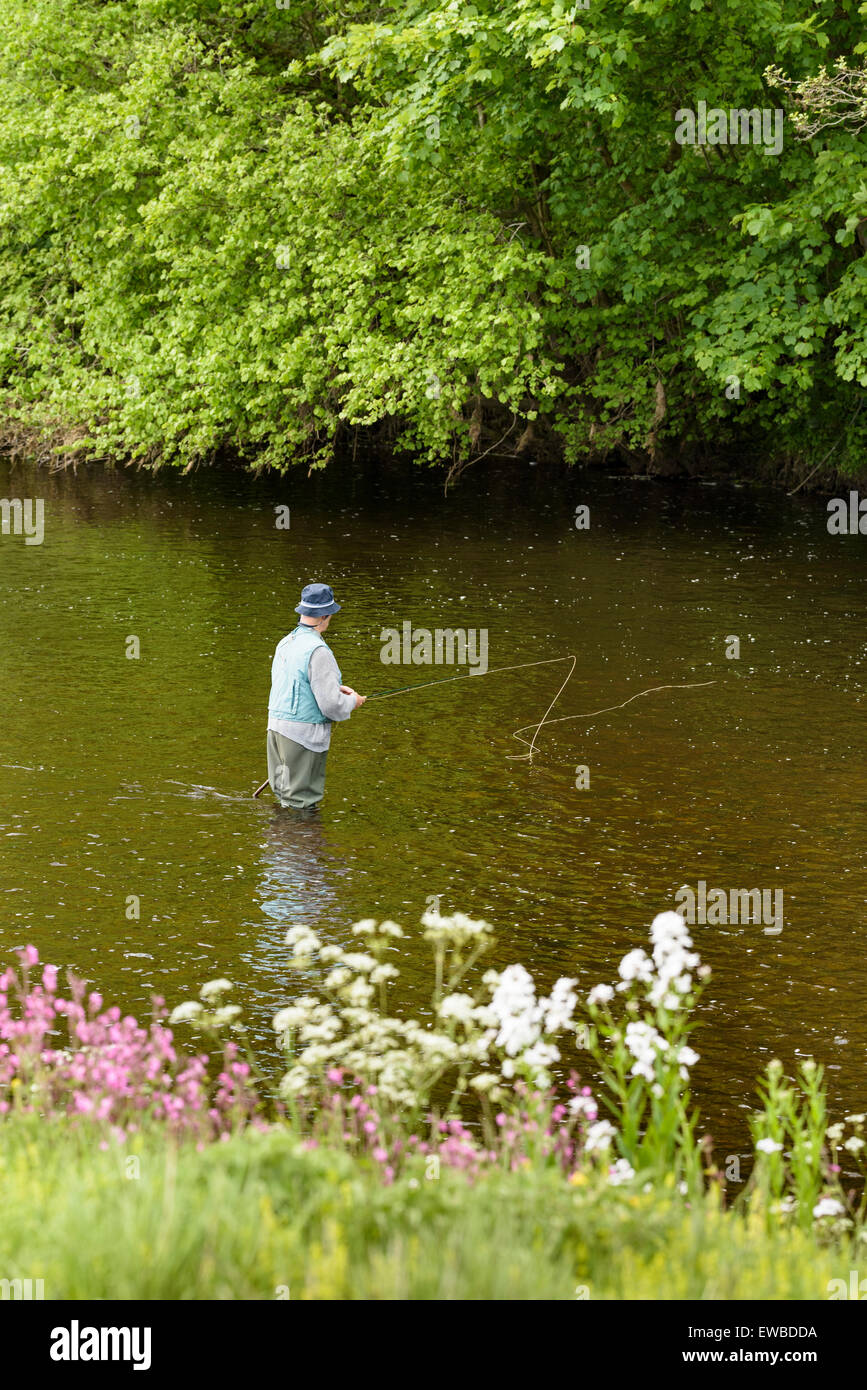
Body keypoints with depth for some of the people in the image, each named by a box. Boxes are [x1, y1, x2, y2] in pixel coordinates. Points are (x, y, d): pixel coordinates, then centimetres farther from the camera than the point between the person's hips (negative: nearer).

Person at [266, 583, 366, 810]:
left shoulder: (286, 643, 9)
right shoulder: (317, 650, -19)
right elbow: (330, 704, -19)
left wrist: (336, 688, 18)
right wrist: (352, 701, 2)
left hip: (277, 725, 9)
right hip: (304, 732, -9)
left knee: (284, 792, 17)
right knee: (301, 801, -1)